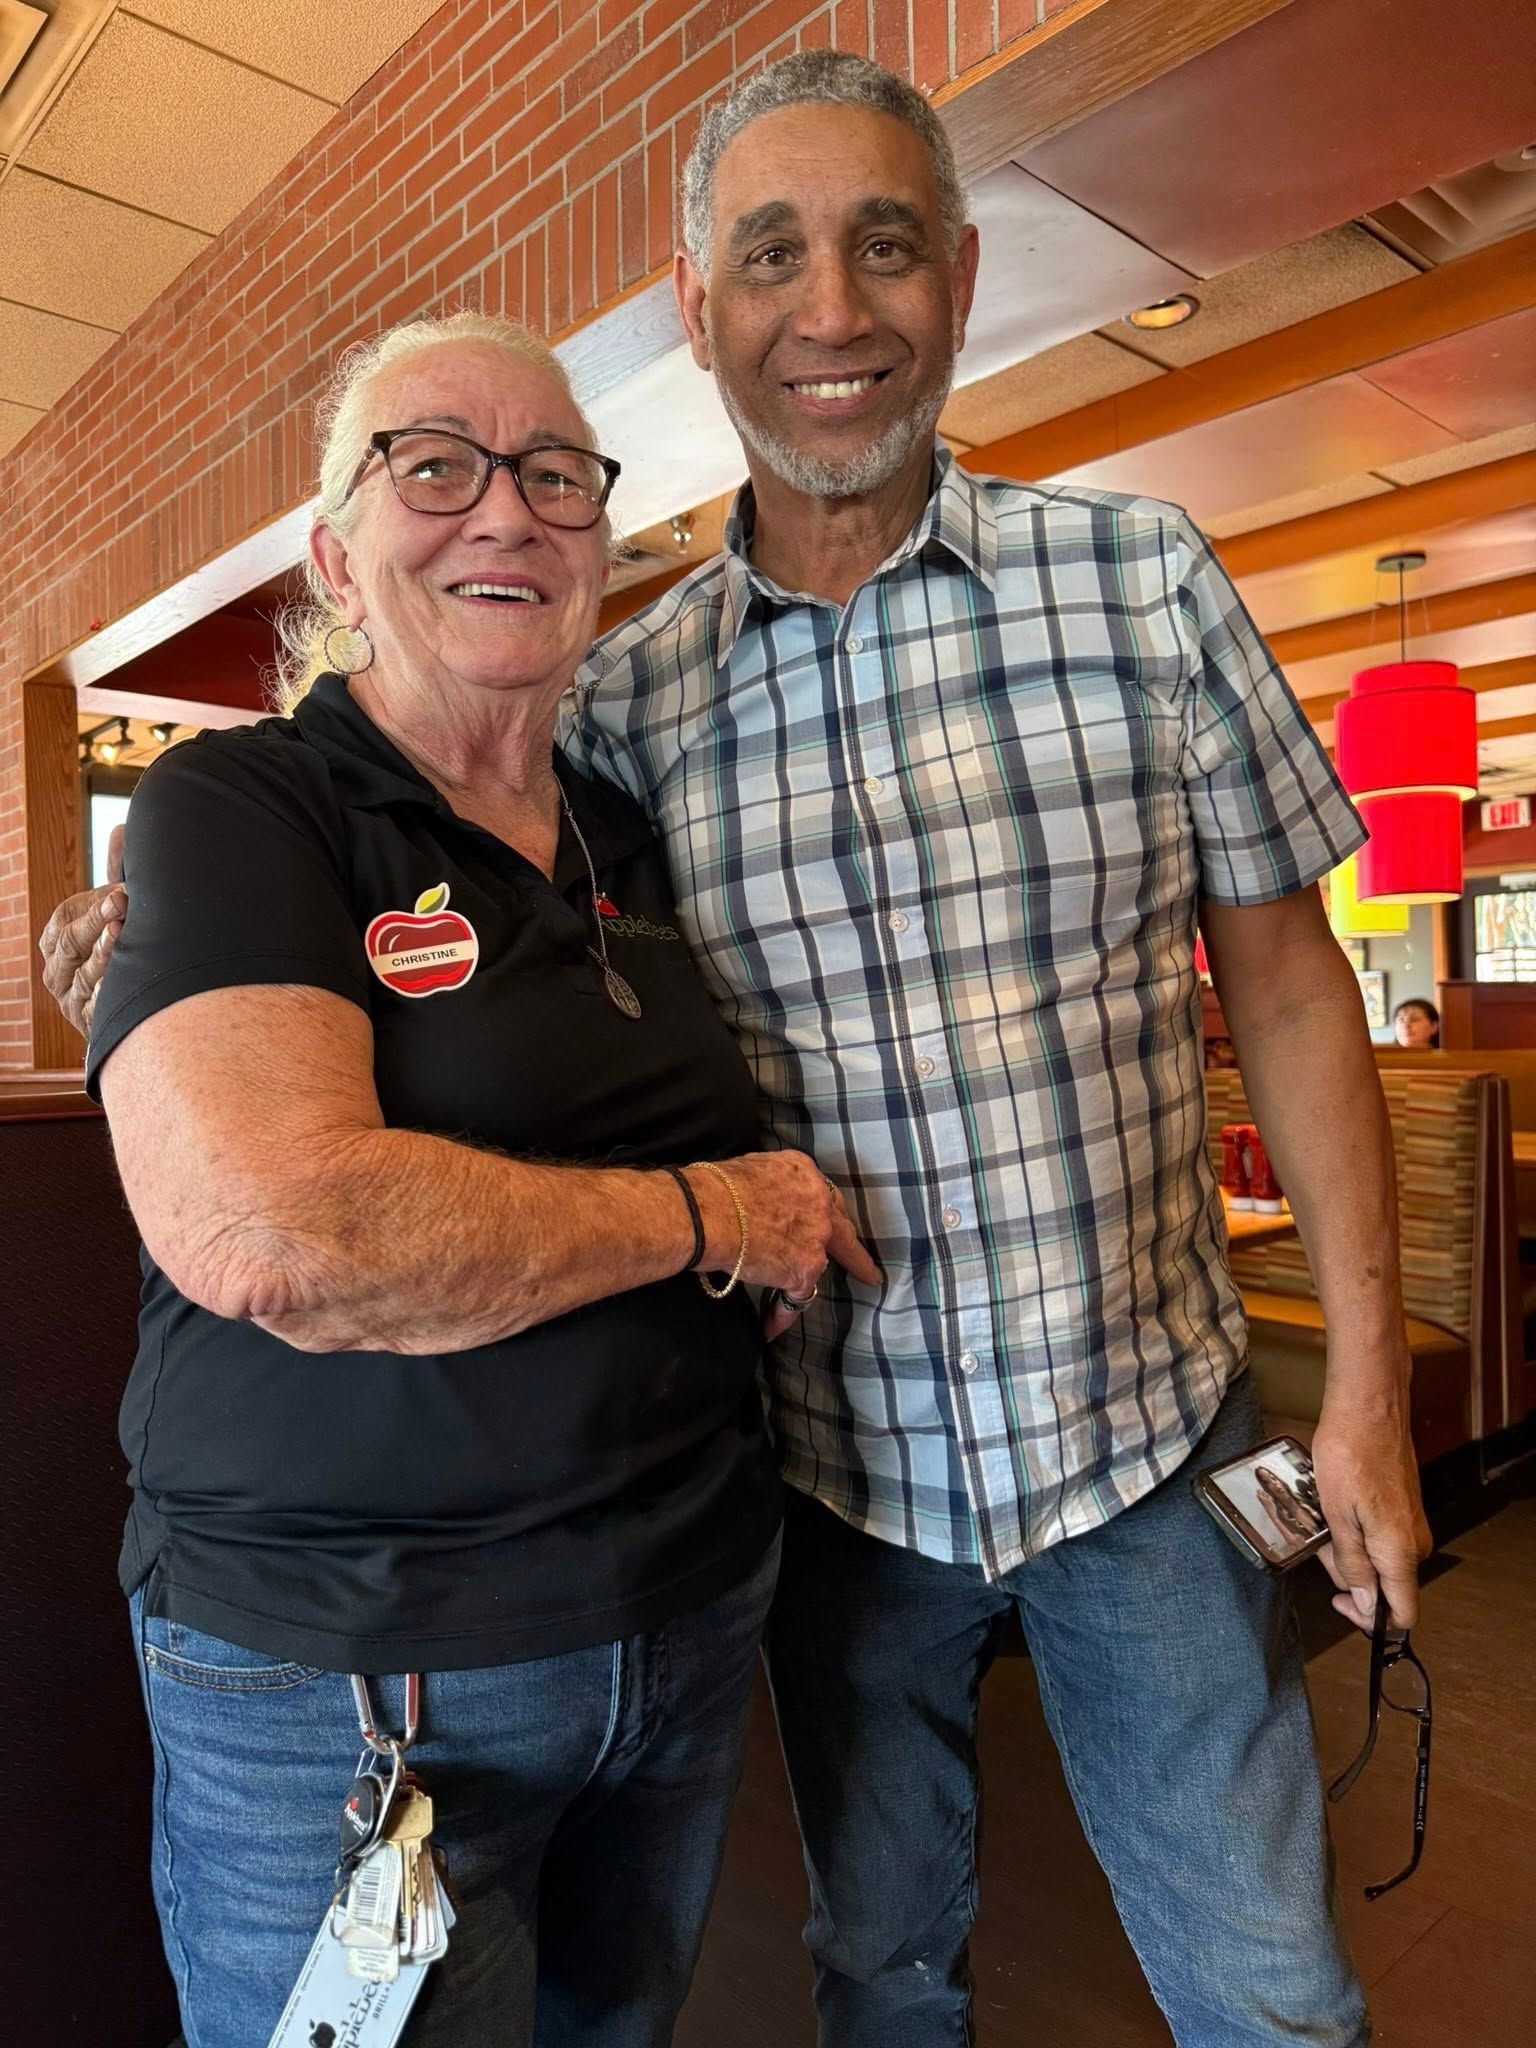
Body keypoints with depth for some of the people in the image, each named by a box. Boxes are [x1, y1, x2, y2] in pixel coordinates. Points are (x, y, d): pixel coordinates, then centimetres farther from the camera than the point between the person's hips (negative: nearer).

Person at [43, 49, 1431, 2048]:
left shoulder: (1140, 576, -7)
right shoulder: (630, 695, -4)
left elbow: (1285, 983, -4)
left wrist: (1365, 1375, -4)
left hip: (1140, 1428, 0)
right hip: (835, 1461, 2)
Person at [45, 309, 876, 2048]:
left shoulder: (634, 839, 7)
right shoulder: (232, 812, -12)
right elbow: (270, 1230, -29)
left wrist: (781, 1246, 2)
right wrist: (701, 1217, -18)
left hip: (691, 1612, 7)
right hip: (341, 1663, -6)